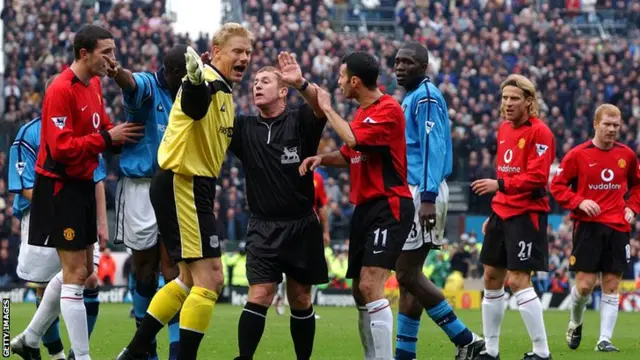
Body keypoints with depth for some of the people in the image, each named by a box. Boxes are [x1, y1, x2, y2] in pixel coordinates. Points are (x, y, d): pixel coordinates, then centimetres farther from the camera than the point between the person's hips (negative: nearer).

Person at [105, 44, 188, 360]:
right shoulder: (146, 85, -10)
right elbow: (132, 83, -33)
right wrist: (119, 74, -60)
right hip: (140, 186, -4)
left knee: (172, 268, -3)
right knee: (146, 268, 6)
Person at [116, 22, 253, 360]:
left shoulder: (224, 91, 15)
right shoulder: (208, 81, -17)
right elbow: (194, 105, -44)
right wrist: (195, 80, -64)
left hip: (193, 188, 11)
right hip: (182, 186, -11)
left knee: (189, 279, 20)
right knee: (210, 278, -12)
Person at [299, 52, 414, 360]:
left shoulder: (388, 110, -13)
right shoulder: (362, 112, 16)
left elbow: (353, 138, -25)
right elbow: (349, 155, 25)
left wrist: (327, 108, -10)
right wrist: (321, 158, 5)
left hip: (388, 206, -10)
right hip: (365, 207, 10)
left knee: (370, 286, -19)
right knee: (360, 292, 9)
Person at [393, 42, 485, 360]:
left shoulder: (426, 97, -10)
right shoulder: (411, 99, 19)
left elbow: (433, 148, -19)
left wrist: (427, 198, -25)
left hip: (423, 193, -10)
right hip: (413, 192, 10)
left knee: (408, 274, -10)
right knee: (408, 275, 9)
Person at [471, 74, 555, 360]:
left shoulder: (539, 133, -13)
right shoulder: (503, 130, 13)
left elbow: (536, 178, -20)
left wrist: (499, 185, -27)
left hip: (526, 214, -9)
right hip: (502, 212, 9)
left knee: (518, 281, -14)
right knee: (491, 278, 11)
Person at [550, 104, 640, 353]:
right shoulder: (578, 155, -4)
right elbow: (557, 186, -2)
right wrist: (579, 202, -16)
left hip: (618, 227, 3)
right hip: (588, 226, -3)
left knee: (611, 285, 0)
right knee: (585, 283, -7)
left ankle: (604, 339, 3)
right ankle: (575, 323, 22)